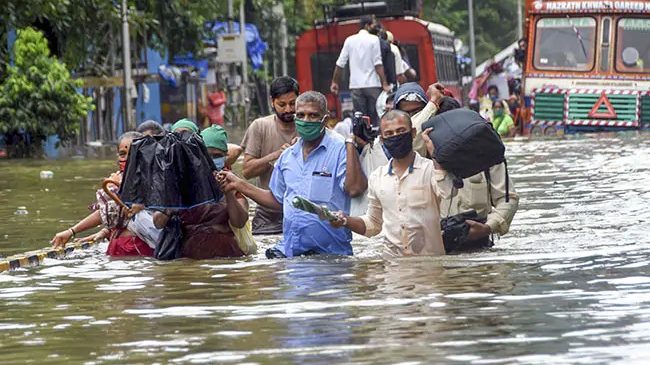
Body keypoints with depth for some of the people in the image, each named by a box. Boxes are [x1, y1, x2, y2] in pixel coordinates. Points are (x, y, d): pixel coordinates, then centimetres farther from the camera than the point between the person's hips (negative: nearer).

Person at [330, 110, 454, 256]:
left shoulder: (430, 169, 3)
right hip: (391, 259, 3)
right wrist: (345, 221, 10)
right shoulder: (377, 177, 17)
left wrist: (434, 152, -16)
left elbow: (446, 191, -21)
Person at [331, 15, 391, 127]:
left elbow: (340, 63, 7)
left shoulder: (350, 40, 8)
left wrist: (335, 82, 15)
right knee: (376, 118, 0)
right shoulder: (373, 39, -2)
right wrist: (384, 84, -10)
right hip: (372, 84, -3)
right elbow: (378, 64, -9)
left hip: (356, 86, 3)